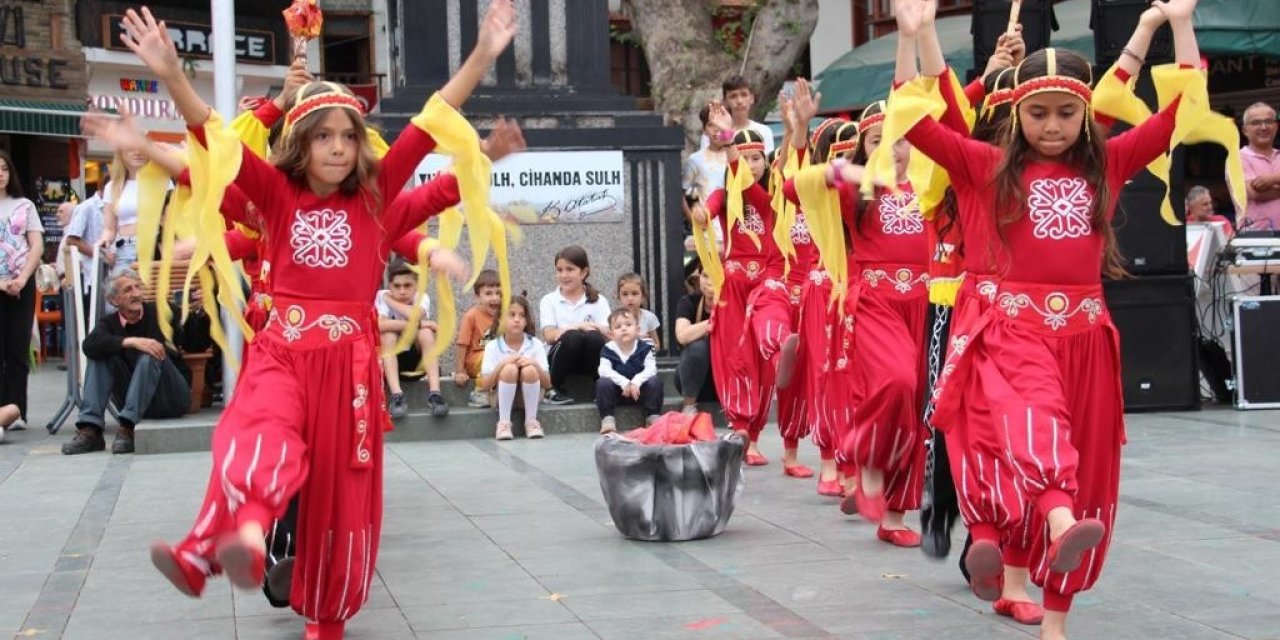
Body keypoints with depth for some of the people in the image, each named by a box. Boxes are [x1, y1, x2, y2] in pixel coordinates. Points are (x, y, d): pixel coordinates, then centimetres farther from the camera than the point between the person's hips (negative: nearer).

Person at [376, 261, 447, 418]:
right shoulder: (382, 297, -15)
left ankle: (434, 392, -32)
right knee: (389, 334, -29)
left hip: (418, 359, 1)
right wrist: (416, 324, -32)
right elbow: (380, 325, -36)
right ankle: (396, 395, -36)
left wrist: (390, 300, -22)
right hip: (390, 360, -1)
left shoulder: (422, 298, -11)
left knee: (426, 332, -26)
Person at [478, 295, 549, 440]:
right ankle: (503, 423, -24)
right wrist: (501, 364, -25)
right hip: (501, 398, -1)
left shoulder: (535, 345, -4)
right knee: (510, 369, -30)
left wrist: (535, 364, -23)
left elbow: (547, 384, -6)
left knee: (529, 370, -30)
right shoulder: (493, 346, -6)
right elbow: (484, 385, -12)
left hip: (529, 397, 1)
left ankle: (531, 421, -16)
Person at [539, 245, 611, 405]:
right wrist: (579, 327, -15)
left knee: (594, 337, -32)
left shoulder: (598, 301, 10)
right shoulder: (549, 301, 9)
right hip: (559, 358, -1)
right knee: (573, 336, -33)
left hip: (590, 361, 1)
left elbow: (607, 336, -4)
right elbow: (549, 336, -6)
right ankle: (554, 390, -15)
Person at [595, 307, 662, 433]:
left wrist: (636, 382, -36)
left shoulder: (644, 348, -6)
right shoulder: (608, 350, -8)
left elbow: (651, 369, -18)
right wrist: (624, 382, -35)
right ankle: (607, 419, -22)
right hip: (618, 392, 0)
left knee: (655, 381, -24)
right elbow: (604, 371, -22)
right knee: (603, 382, -27)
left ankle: (653, 417, -13)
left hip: (639, 390, 0)